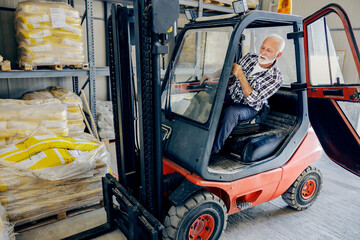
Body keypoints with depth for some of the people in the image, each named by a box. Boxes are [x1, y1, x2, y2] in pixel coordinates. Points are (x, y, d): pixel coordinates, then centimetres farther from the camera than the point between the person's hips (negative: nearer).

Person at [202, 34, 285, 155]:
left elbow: (252, 99, -25)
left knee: (230, 112, -38)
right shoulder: (250, 57, -2)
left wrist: (241, 76, -32)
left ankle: (212, 151, -29)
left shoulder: (276, 78, -17)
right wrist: (212, 76, -4)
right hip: (230, 94, 6)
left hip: (249, 108, -5)